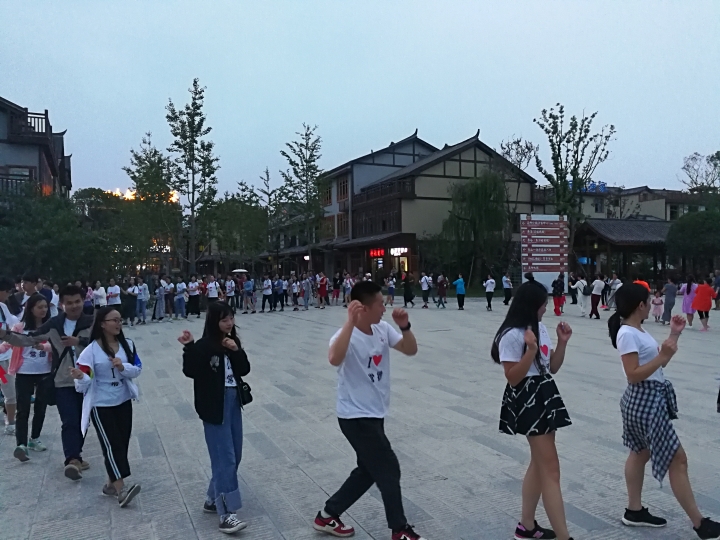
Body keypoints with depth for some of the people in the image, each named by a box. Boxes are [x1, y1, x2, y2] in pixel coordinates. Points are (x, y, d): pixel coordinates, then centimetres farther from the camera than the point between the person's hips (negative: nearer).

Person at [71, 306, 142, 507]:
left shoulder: (127, 344, -2)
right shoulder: (91, 350, -14)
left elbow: (137, 369, -1)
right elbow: (85, 383, -14)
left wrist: (123, 367, -20)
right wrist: (80, 377, -36)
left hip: (124, 402, 5)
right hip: (101, 405, -5)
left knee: (122, 443, 10)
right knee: (112, 445, -8)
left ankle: (111, 484, 25)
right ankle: (121, 489, -10)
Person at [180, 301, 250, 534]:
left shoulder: (233, 342, 6)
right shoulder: (204, 346, -13)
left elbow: (244, 370, 3)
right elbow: (190, 371, -20)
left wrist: (237, 351, -12)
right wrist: (189, 348, -32)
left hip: (233, 401, 7)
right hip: (214, 406, -7)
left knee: (235, 455, 14)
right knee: (224, 458, -8)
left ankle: (213, 499, 29)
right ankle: (226, 515, -3)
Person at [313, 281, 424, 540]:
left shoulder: (383, 329, -1)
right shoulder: (347, 335, -24)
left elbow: (411, 350, -1)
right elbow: (334, 359, -45)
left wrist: (404, 326, -18)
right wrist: (350, 322, -46)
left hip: (375, 413, 9)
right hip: (356, 417, -8)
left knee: (368, 471, 18)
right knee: (389, 469, 1)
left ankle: (327, 516, 33)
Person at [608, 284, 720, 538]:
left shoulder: (638, 330, 8)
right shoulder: (627, 334, -21)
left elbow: (657, 363, 12)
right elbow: (634, 375, -24)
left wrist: (674, 335, 9)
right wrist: (663, 356, -25)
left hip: (651, 399, 11)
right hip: (645, 401, -11)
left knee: (641, 453, 18)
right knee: (677, 459, 0)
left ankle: (634, 511, 31)